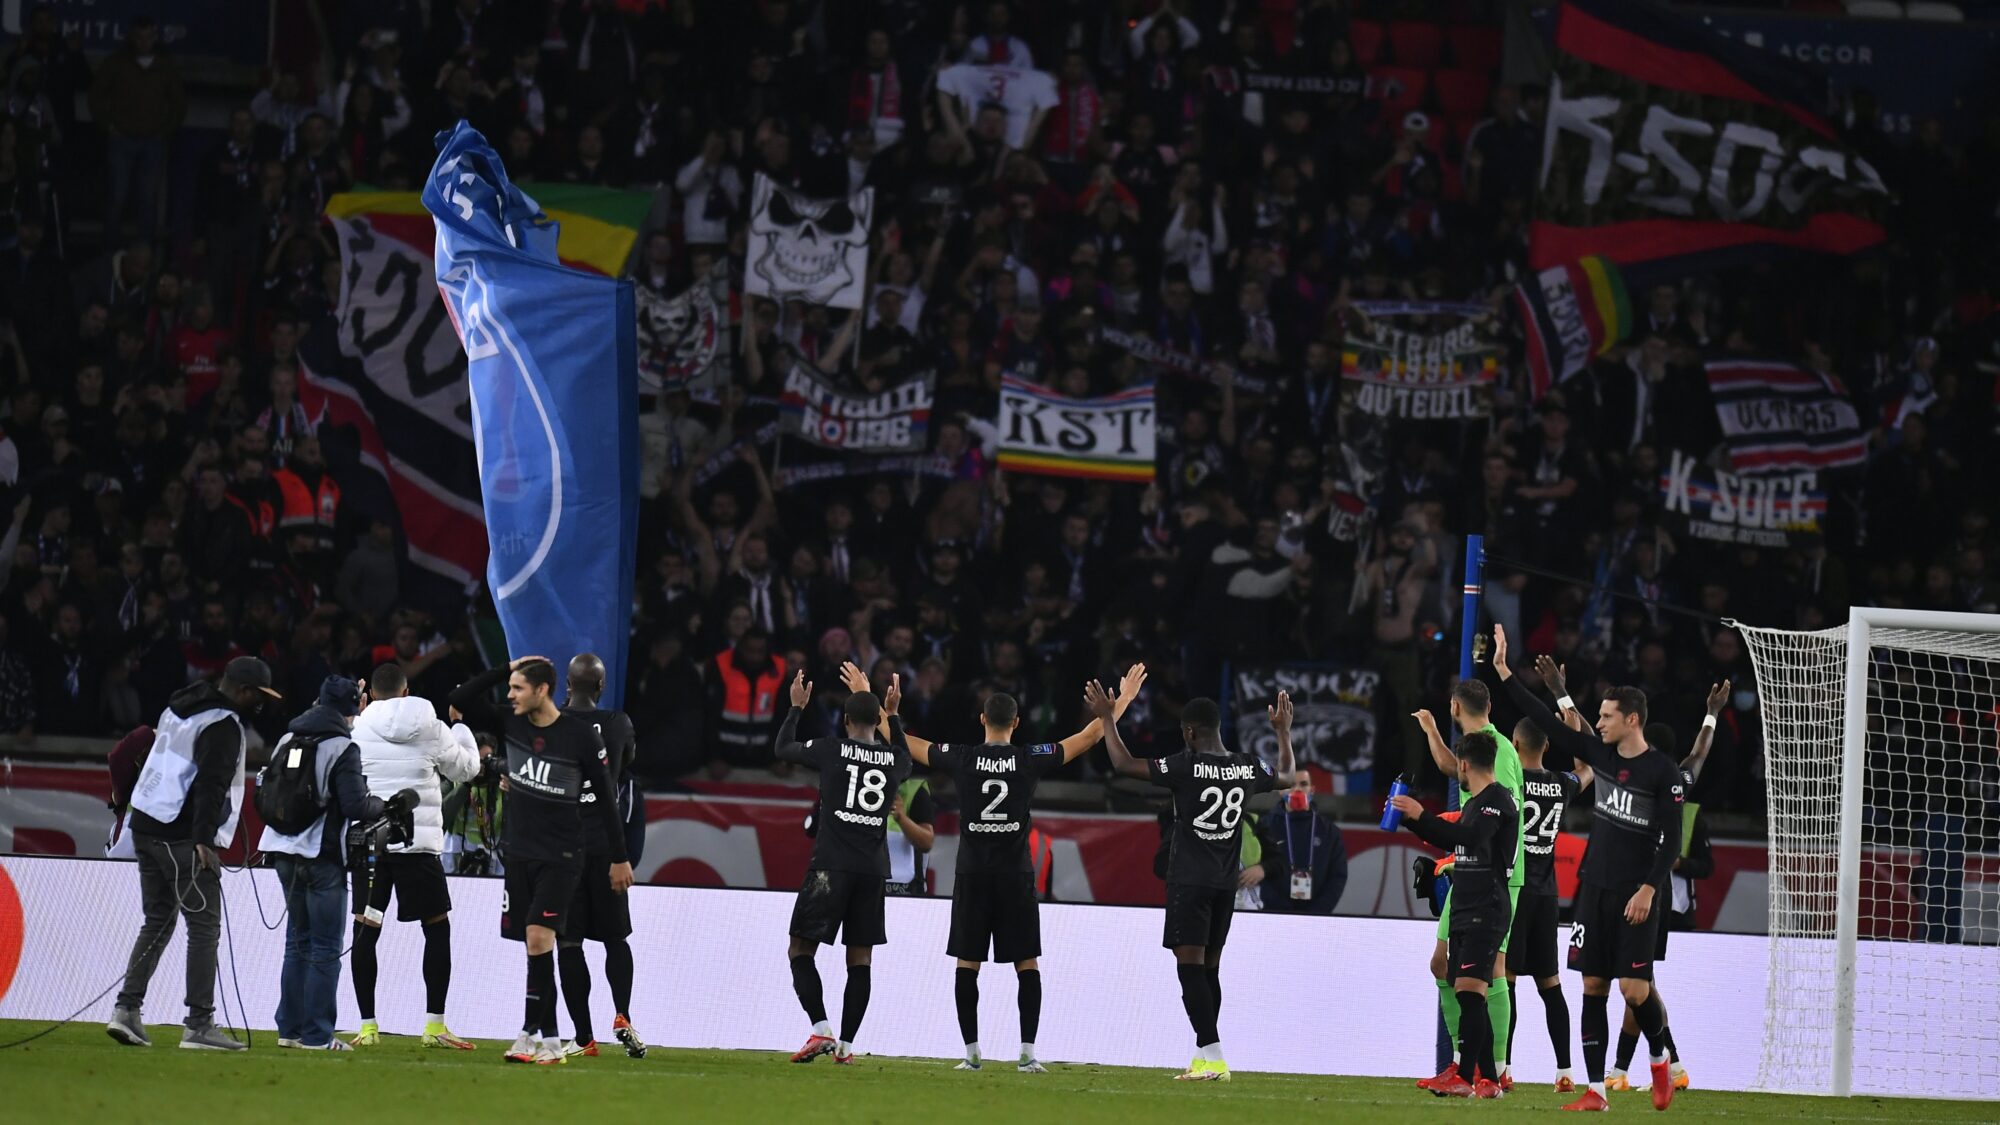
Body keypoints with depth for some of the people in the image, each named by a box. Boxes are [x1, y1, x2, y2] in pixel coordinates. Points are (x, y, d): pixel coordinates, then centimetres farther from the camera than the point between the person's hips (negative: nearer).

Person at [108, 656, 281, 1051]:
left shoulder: (178, 708, 19)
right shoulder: (223, 725, -11)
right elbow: (211, 785, -21)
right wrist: (203, 841, -27)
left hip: (145, 826, 9)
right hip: (182, 837, -9)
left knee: (157, 922, 14)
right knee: (204, 926, -6)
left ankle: (126, 1010, 6)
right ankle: (199, 1025, -9)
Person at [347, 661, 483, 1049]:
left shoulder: (358, 729, -1)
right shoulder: (431, 729, 0)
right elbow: (465, 769, 13)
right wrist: (462, 730, 33)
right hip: (419, 842, -1)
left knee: (366, 930, 6)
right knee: (438, 928, 10)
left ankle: (367, 1026, 1)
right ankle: (435, 1025, 5)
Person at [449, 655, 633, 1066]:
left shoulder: (581, 737, -9)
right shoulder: (511, 724, 2)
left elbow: (605, 797, -2)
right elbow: (460, 701, 1)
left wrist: (619, 858, 2)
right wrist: (505, 669, -5)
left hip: (560, 858, -5)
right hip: (519, 852, 5)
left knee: (538, 936, -18)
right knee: (536, 949, 5)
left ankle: (531, 1032, -15)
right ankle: (550, 1041, 8)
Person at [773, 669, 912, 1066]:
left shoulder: (830, 750, -3)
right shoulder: (893, 761, 8)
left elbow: (782, 750, 15)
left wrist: (797, 707, 28)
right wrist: (893, 715, 40)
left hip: (831, 866, -4)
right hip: (873, 870, 4)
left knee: (800, 950, 2)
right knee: (860, 959, 7)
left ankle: (821, 1030, -15)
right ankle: (846, 1044, 5)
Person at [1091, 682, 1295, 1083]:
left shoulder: (1187, 766, -13)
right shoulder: (1247, 768, 4)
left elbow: (1124, 764, -12)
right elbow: (1286, 777, 26)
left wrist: (1107, 719, 1)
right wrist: (1284, 731, 40)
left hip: (1190, 881, -6)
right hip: (1225, 884, 6)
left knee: (1190, 966, -8)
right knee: (1209, 968, 13)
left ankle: (1213, 1056, -18)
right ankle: (1205, 1058, 15)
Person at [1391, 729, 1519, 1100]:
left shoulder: (1497, 800, -11)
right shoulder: (1474, 803, 20)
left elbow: (1470, 838, -27)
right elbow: (1450, 842, 33)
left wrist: (1421, 816, -24)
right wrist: (1407, 818, 28)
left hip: (1487, 912, -10)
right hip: (1465, 912, 10)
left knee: (1469, 989, -16)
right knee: (1467, 994, 8)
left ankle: (1465, 1077, -21)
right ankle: (1487, 1080, 10)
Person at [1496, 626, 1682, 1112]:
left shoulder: (1662, 772, -8)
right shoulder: (1600, 754, 8)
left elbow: (1672, 840, -10)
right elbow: (1546, 722, 10)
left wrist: (1647, 889, -17)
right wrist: (1505, 673, 8)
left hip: (1635, 896, -6)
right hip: (1595, 889, 6)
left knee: (1634, 989, -10)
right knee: (1593, 986, 2)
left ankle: (1660, 1060, 18)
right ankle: (1595, 1091, 3)